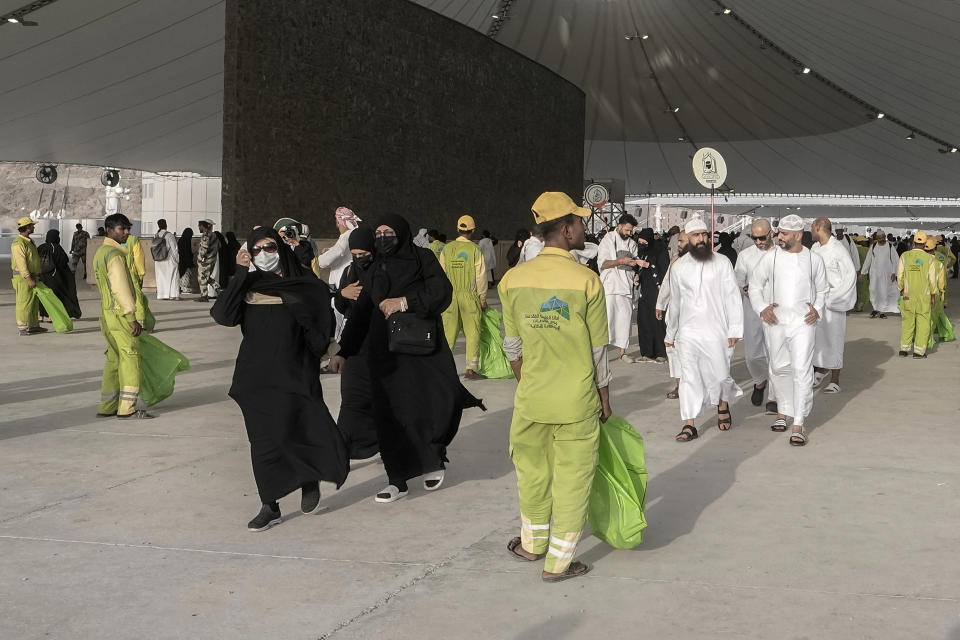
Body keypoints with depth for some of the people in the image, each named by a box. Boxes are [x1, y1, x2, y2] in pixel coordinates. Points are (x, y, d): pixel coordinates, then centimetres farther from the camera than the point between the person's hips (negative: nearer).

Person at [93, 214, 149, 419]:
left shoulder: (101, 252, 18)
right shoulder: (115, 254, -14)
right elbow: (121, 289, -20)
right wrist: (133, 317, -20)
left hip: (107, 312, 10)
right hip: (120, 313, -10)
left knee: (114, 359, 14)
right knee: (130, 357, -6)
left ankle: (107, 407, 17)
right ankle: (127, 408, -6)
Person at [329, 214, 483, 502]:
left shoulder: (422, 258, 5)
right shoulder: (373, 273, 18)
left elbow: (442, 292, -7)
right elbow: (359, 315, 19)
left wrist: (404, 302, -12)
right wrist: (343, 351, 14)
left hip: (422, 347, -3)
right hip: (385, 352, 3)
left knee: (438, 403, -13)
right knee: (390, 415, -3)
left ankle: (434, 460, 11)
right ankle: (397, 480, 4)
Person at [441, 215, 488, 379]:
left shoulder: (446, 249, 3)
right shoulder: (475, 250, -7)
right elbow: (481, 277, -5)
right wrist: (483, 299, 4)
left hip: (450, 297, 3)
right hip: (470, 297, -3)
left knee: (448, 332, 9)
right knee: (473, 333, 2)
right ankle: (471, 369, 1)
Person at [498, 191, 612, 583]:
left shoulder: (513, 279, -4)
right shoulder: (586, 281, -13)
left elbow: (513, 347, 4)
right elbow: (598, 350, -7)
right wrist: (605, 397, 6)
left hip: (531, 400, 3)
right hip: (577, 402, -3)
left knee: (533, 471, 20)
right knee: (572, 478, 9)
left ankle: (533, 544, 39)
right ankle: (558, 562, 17)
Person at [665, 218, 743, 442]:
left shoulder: (722, 263, 0)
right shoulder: (678, 267, 7)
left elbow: (732, 297, 0)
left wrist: (734, 329, -6)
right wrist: (670, 333, 20)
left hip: (716, 331, -1)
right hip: (688, 333, 2)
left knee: (719, 375, 2)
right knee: (689, 377, -3)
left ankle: (723, 405, 34)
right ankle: (689, 425, 0)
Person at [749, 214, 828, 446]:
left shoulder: (813, 260, 3)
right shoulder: (771, 257, 2)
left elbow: (822, 290, 16)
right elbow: (755, 285, 9)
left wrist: (818, 310, -1)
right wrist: (761, 308, -5)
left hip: (803, 323, -2)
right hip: (775, 322, 2)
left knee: (801, 371, -10)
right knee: (779, 369, 13)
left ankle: (798, 427, -9)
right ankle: (782, 413, 33)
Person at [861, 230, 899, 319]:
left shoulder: (890, 247, 1)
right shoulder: (873, 247, 6)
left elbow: (895, 260, 1)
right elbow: (868, 260, 12)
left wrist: (894, 272, -6)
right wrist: (863, 272, 11)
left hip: (887, 273, -1)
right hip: (875, 273, 1)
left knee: (885, 291, 0)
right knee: (874, 291, -5)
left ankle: (882, 311, 7)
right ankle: (875, 309, 8)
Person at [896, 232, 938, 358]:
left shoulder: (904, 256, -5)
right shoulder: (929, 259, -8)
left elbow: (900, 276, -4)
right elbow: (932, 279, -7)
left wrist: (901, 290, 11)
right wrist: (933, 295, 3)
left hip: (908, 295, 2)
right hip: (924, 296, -2)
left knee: (907, 321, 12)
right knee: (923, 322, 6)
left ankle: (904, 349, 10)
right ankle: (919, 351, 4)